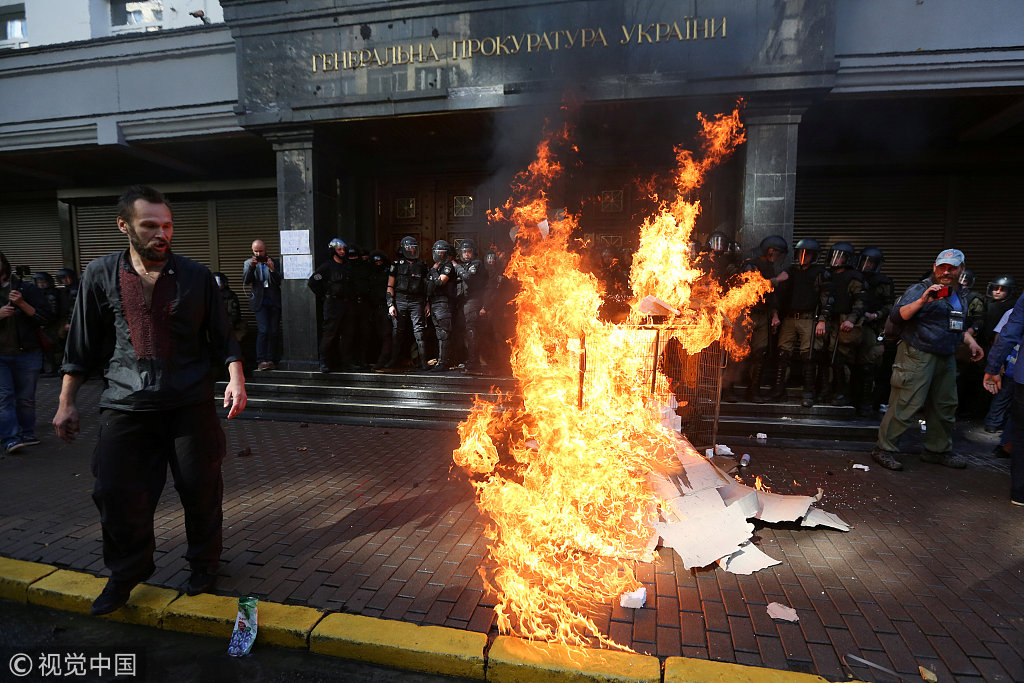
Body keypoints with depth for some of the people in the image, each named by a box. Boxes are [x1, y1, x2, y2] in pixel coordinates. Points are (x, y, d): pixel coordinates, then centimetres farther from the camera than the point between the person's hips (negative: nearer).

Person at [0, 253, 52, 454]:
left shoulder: (26, 288, 5)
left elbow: (47, 318, -2)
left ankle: (27, 434, 17)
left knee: (26, 398, 6)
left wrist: (22, 304, -15)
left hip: (27, 354, 0)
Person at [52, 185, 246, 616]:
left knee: (200, 488, 6)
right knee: (117, 493, 3)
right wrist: (66, 402, 9)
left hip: (192, 403, 0)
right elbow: (82, 345, 10)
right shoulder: (101, 275, 5)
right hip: (125, 404, 1)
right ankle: (127, 572, 29)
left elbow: (222, 337, 6)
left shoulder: (196, 276, 3)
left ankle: (204, 564, 30)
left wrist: (235, 378, -9)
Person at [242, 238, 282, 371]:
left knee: (273, 332, 1)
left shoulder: (274, 263, 9)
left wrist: (272, 269, -14)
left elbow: (279, 282, 1)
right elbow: (245, 281, -4)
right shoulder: (249, 263, 9)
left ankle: (271, 360, 9)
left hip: (274, 302, 1)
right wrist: (251, 266, -16)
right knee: (263, 330, -12)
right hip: (260, 303, -1)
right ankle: (261, 361, -9)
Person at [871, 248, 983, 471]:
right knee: (906, 405, -10)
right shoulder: (919, 290, -8)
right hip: (918, 356, -8)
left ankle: (939, 450, 30)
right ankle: (884, 449, -3)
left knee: (945, 406, 15)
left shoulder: (959, 295, 19)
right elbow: (896, 316, -22)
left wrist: (971, 342, 18)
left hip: (946, 359, 8)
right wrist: (922, 301, -33)